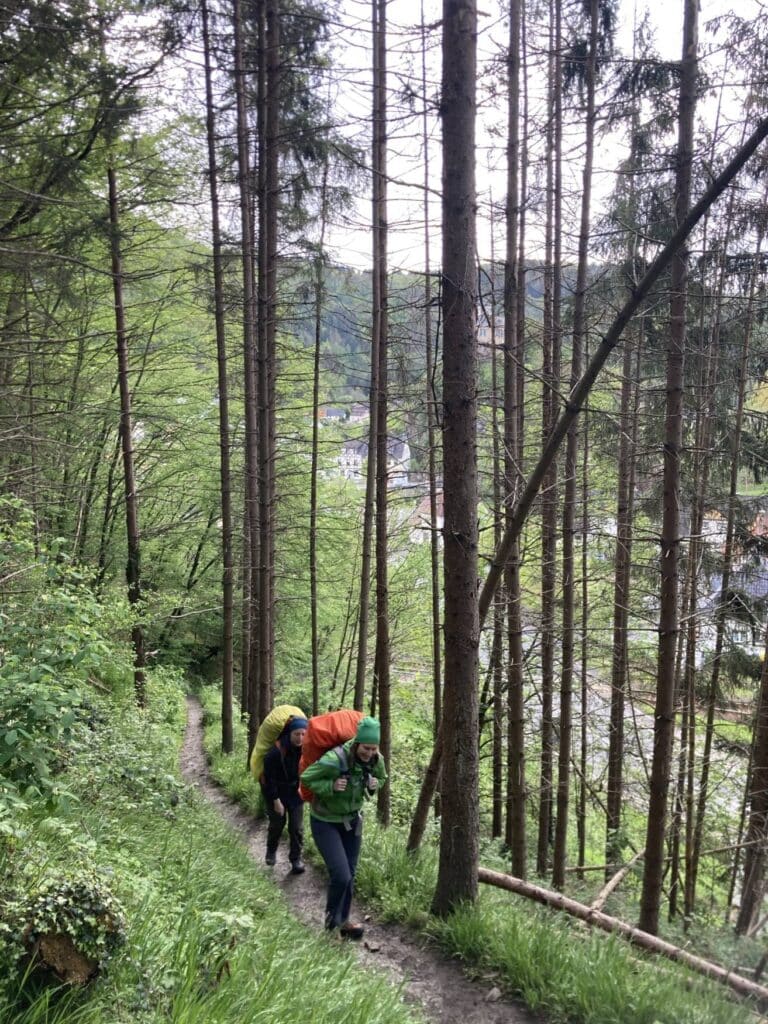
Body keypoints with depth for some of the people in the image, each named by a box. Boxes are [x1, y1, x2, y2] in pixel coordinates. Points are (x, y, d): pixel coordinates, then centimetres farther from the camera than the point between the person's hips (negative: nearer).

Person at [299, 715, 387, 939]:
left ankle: (342, 921, 29)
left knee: (350, 874, 11)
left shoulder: (376, 760, -15)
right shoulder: (335, 759, -32)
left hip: (352, 819, 5)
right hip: (325, 822, -5)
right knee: (341, 875, -12)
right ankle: (332, 917, 15)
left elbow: (382, 778, 8)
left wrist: (374, 785, -14)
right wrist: (331, 786, -33)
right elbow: (306, 778, -20)